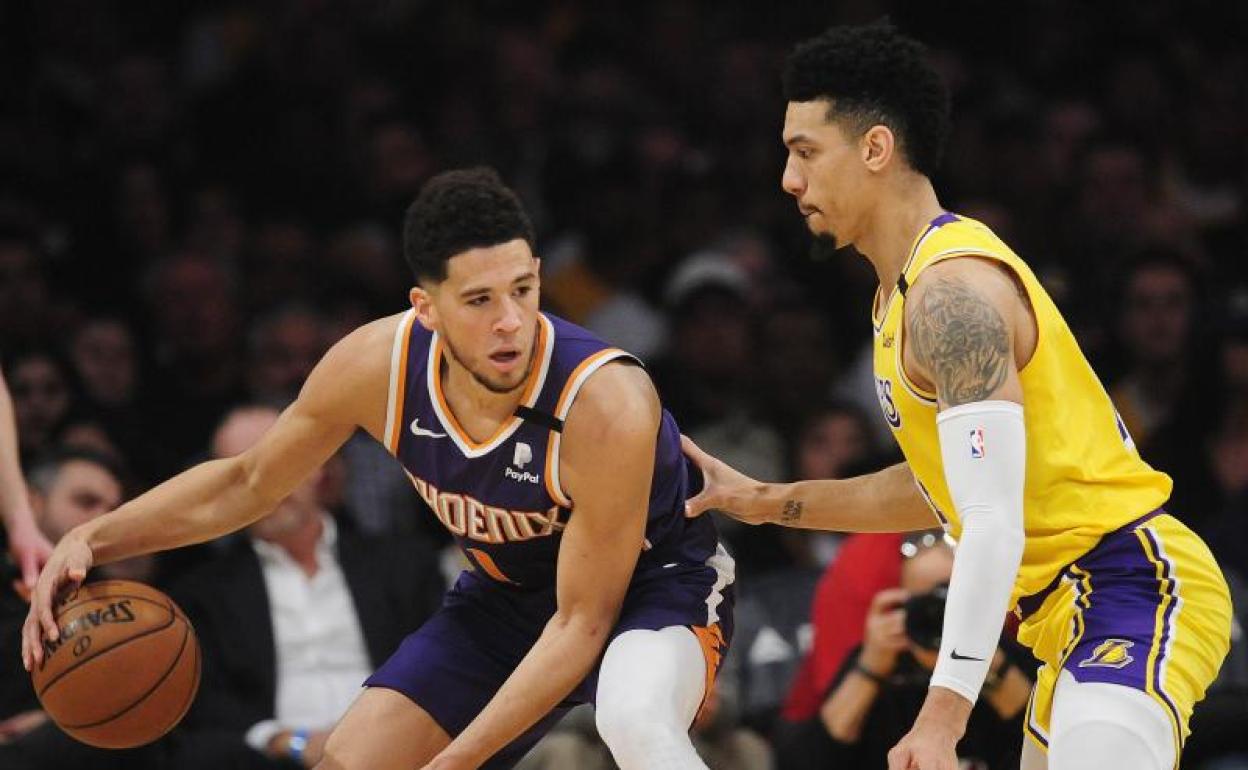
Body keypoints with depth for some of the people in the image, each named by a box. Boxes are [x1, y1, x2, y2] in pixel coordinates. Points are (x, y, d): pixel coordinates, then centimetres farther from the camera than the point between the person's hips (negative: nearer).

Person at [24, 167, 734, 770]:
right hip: (509, 592, 5)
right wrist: (95, 540, -14)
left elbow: (583, 619, -28)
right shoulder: (377, 365, -20)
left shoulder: (608, 405, -36)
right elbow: (244, 483, -1)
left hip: (655, 580, -5)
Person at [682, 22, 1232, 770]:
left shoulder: (952, 292, -18)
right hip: (1077, 608, 11)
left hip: (1134, 594, -11)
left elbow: (995, 525, -25)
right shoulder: (904, 291, 15)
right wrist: (772, 502, 25)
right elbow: (945, 486, 26)